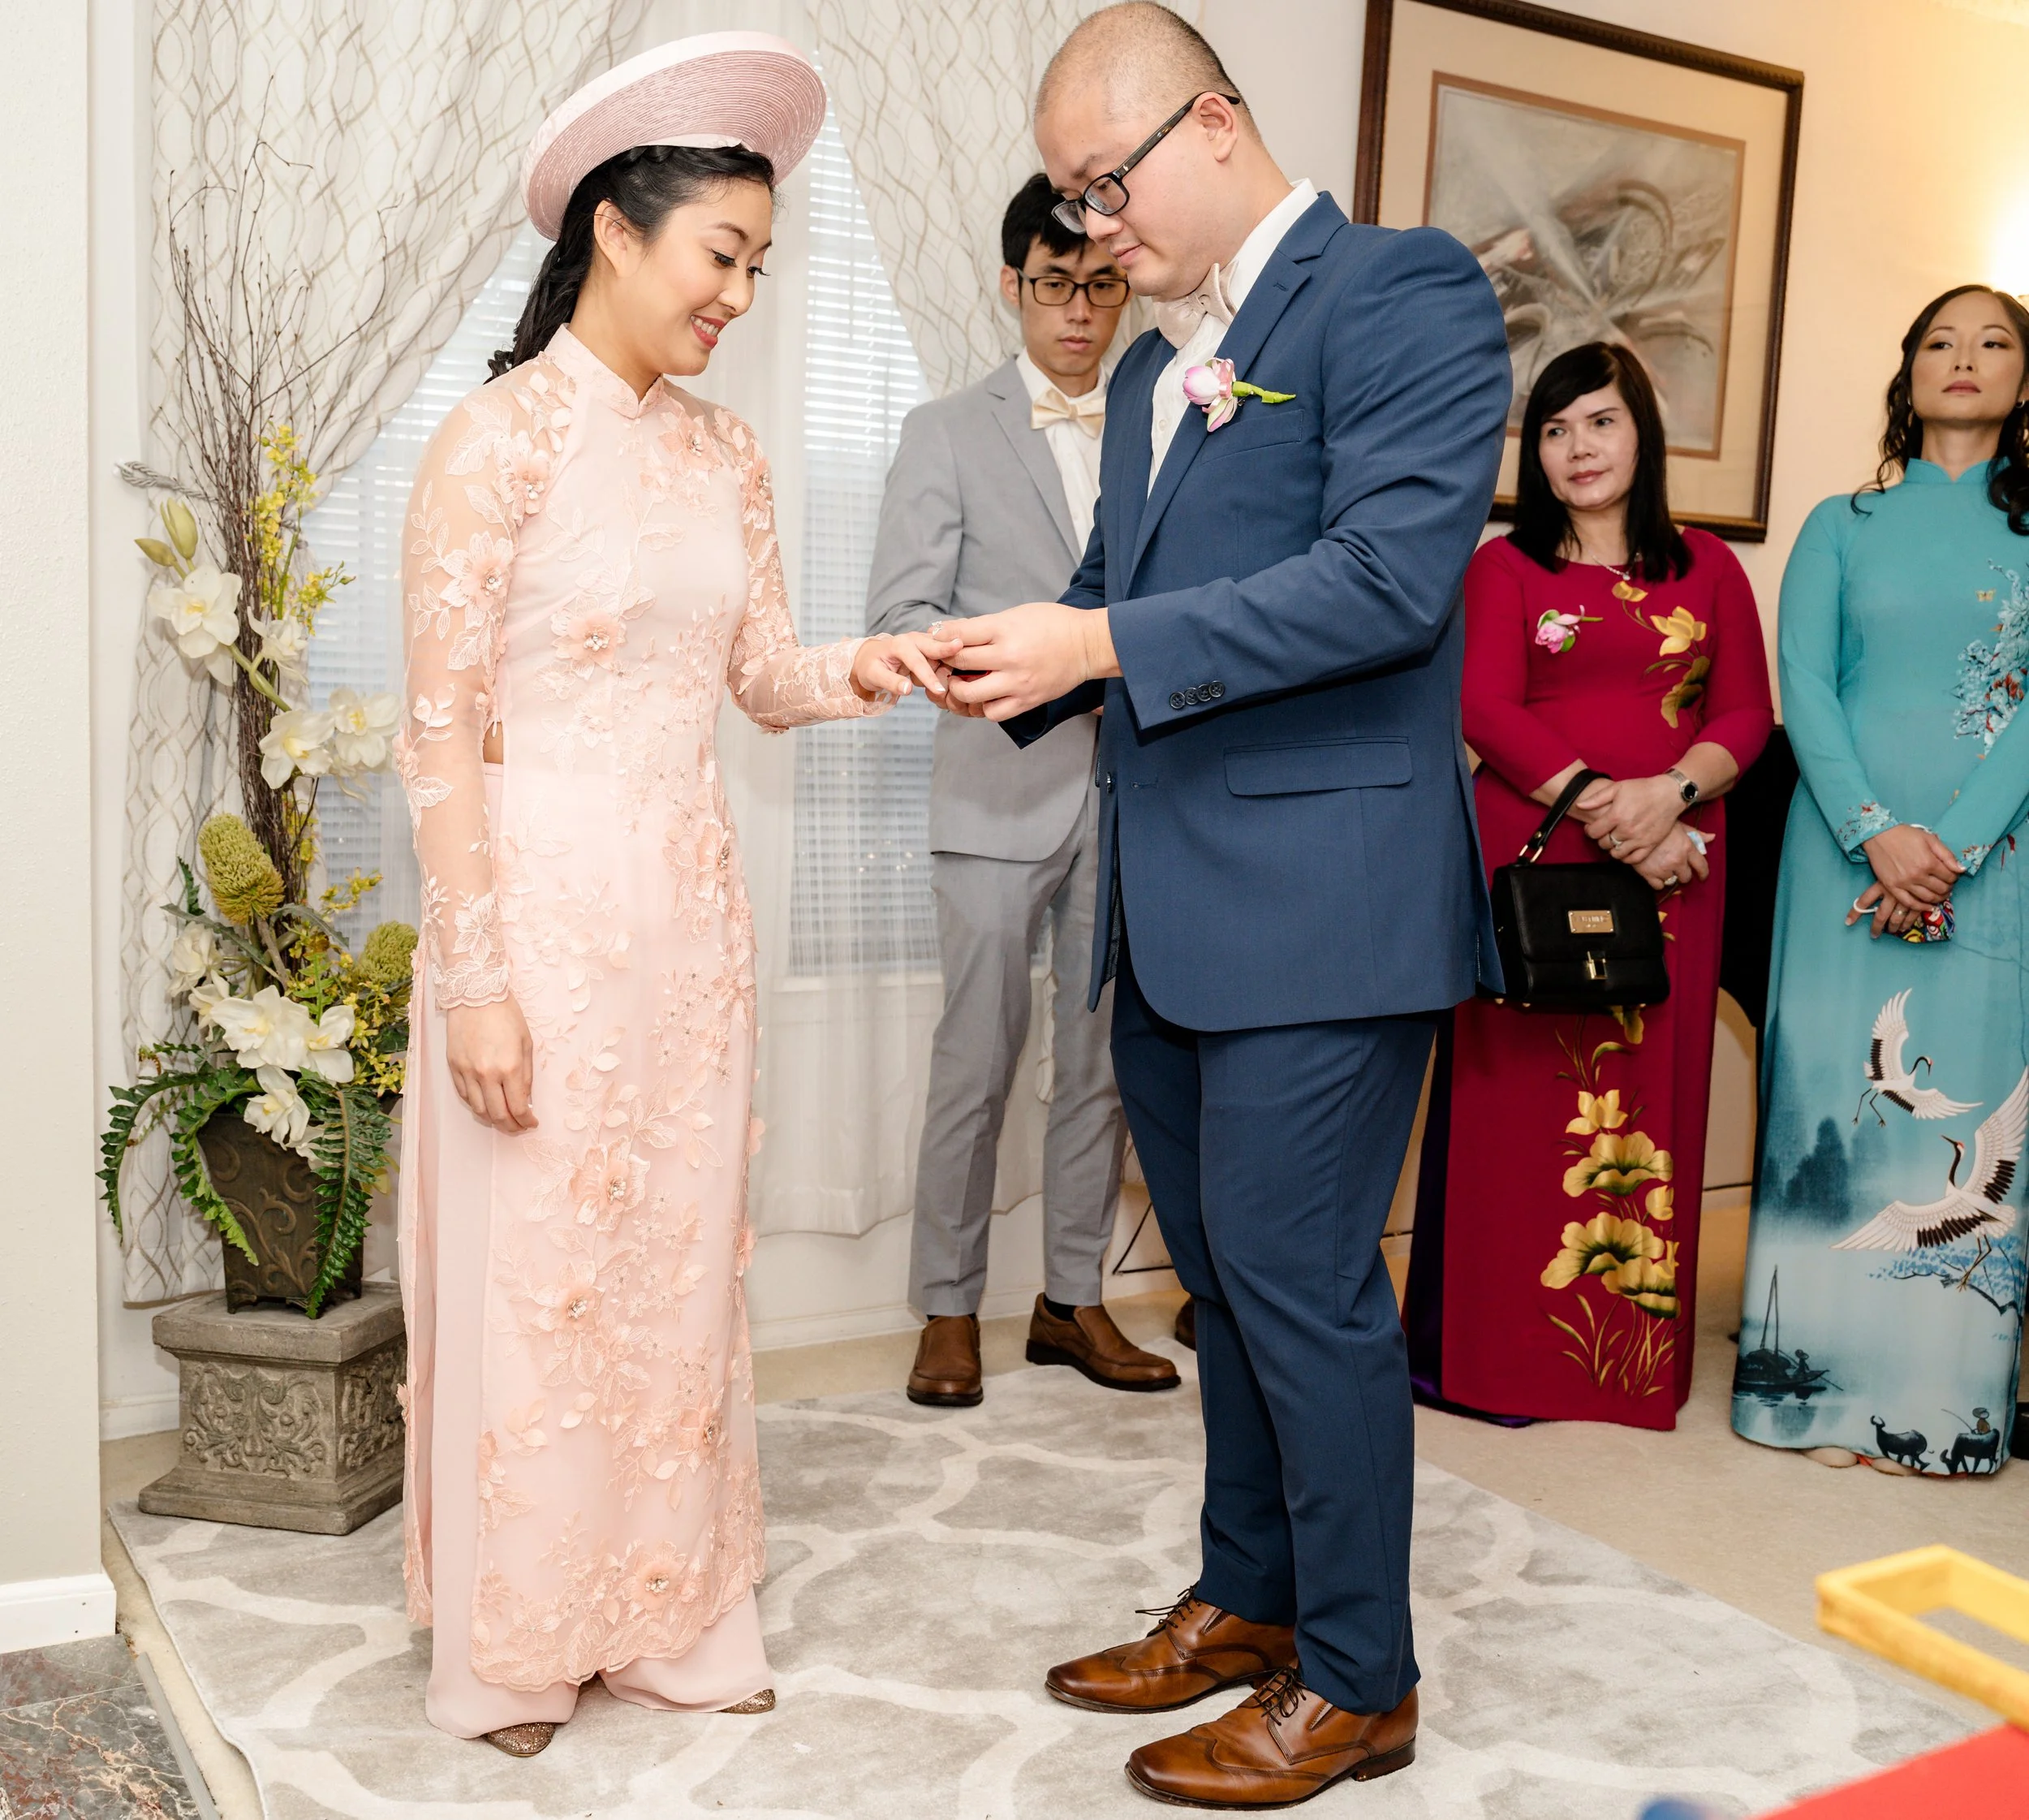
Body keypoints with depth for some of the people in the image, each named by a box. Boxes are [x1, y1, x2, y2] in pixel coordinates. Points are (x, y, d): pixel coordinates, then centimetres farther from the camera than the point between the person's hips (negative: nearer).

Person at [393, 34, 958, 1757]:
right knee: (535, 1272, 4)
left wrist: (865, 670, -12)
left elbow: (761, 670, 10)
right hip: (542, 898, -6)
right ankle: (514, 1647, 24)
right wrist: (476, 974, -15)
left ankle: (669, 1612, 30)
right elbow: (442, 729, -12)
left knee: (678, 1260, 13)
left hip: (691, 902, 6)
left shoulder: (725, 452, 9)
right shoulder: (498, 439, -10)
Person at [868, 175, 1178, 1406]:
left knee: (1106, 1060, 8)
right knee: (979, 1062, 0)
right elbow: (900, 619, -3)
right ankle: (949, 1310, 13)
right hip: (1003, 791, -3)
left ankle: (1075, 1300, 21)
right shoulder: (949, 432, 6)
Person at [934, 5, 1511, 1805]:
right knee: (1227, 1279, 17)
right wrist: (1017, 666, 2)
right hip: (1165, 910, 8)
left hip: (1322, 899, -8)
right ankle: (1247, 1601, 33)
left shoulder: (1403, 290, -7)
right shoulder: (1151, 368, 18)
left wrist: (1107, 642, -20)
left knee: (1303, 1282, -1)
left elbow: (1391, 571, -19)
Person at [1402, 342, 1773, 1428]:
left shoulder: (1707, 568, 14)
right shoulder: (1505, 567, 7)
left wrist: (1671, 791, -12)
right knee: (1515, 1089, -1)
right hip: (1529, 860, -2)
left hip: (1669, 869, 2)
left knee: (1647, 1095, 4)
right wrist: (1597, 806, -15)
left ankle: (1630, 1358, 14)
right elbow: (1487, 709, -5)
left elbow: (1747, 713, 8)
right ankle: (1485, 1356, 7)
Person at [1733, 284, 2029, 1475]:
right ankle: (1828, 1387, 9)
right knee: (1836, 1093, 0)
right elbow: (1804, 686, 1)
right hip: (1851, 845, 0)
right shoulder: (1843, 528, 12)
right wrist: (1876, 831, -13)